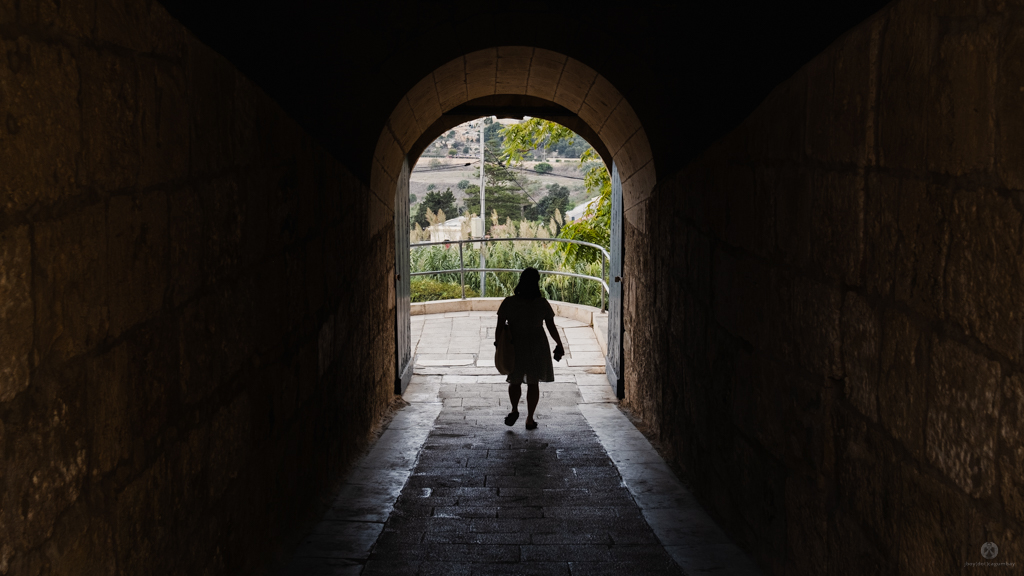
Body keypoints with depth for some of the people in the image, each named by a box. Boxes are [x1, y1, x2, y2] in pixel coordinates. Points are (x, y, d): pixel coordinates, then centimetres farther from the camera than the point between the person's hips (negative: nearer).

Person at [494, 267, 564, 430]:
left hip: (515, 348, 0)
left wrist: (498, 343, 8)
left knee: (515, 381, 18)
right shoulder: (542, 304, -8)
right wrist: (559, 345, 9)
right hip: (537, 348, 0)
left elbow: (500, 327, -7)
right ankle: (530, 419, 11)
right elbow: (551, 328, -4)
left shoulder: (508, 303, -8)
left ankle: (514, 410, 2)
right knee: (533, 383, 9)